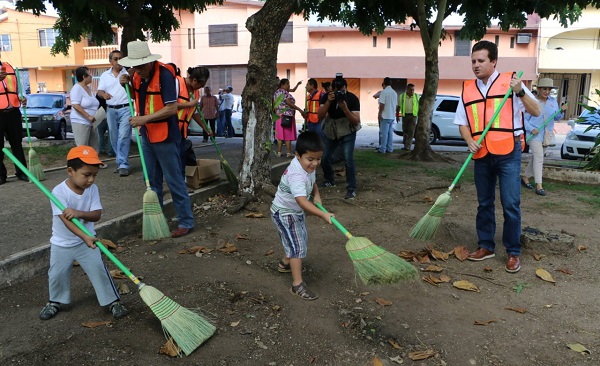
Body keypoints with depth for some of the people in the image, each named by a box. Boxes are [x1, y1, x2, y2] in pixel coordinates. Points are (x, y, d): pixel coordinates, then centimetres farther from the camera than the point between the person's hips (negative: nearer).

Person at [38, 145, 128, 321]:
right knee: (56, 274, 12)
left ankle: (113, 301, 8)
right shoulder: (59, 192, -23)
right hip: (61, 244, -1)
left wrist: (79, 213, -37)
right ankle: (54, 302, 38)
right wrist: (85, 237, -44)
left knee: (99, 270, -5)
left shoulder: (92, 189, -12)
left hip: (87, 241, 1)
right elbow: (66, 220, -31)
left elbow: (97, 214, -16)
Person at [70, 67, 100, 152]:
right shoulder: (77, 88, -9)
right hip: (81, 123, -9)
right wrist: (88, 116, -22)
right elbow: (76, 106, -19)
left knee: (94, 149, 8)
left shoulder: (89, 88, 16)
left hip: (92, 123, 9)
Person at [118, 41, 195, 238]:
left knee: (174, 181, -1)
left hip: (165, 136, -8)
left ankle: (186, 222, 10)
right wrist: (127, 85, 3)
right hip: (146, 135, 8)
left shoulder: (164, 74, -18)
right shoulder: (138, 75, 5)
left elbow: (171, 108, -22)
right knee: (152, 181, 16)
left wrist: (145, 119, -22)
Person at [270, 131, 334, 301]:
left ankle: (285, 263, 50)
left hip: (297, 211, 10)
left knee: (301, 239, 26)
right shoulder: (296, 175, -37)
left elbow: (312, 182, 16)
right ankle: (297, 285, -6)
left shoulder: (308, 166, -6)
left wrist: (316, 195, -2)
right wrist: (323, 215, -51)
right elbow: (302, 201, -47)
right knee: (297, 246, -13)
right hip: (284, 214, -10)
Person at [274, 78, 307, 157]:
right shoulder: (284, 92, -13)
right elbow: (290, 103, -21)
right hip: (287, 117, -8)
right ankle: (289, 153, 1)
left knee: (280, 135, 9)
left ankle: (279, 152, 10)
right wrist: (300, 110, -21)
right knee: (288, 135, -3)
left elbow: (275, 105, 15)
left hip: (280, 116, 8)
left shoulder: (276, 92, 14)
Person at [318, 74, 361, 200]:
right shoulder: (327, 97, -10)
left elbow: (356, 121, -23)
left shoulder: (353, 99, -19)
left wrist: (345, 108, -36)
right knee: (325, 157, 5)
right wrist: (328, 102, -32)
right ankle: (329, 180, 32)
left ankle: (351, 189, -9)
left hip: (347, 132, -4)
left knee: (348, 159, -17)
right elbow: (320, 115, -19)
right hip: (330, 131, 4)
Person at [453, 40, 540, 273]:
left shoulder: (510, 81, -1)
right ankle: (486, 246, 26)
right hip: (482, 155, 4)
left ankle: (513, 252, 10)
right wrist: (470, 142, -7)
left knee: (510, 204, -4)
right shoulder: (467, 89, 8)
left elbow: (535, 112, -2)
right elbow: (462, 123, 11)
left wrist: (520, 92, -17)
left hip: (508, 153, -4)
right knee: (484, 203, 13)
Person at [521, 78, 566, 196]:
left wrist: (562, 111, -12)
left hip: (546, 134, 6)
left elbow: (557, 118, 8)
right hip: (534, 134, -6)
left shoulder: (553, 101, 8)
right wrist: (531, 129, -20)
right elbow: (524, 118, -7)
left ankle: (525, 177, 30)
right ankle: (539, 186, -14)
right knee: (539, 158, -14)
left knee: (536, 158, 14)